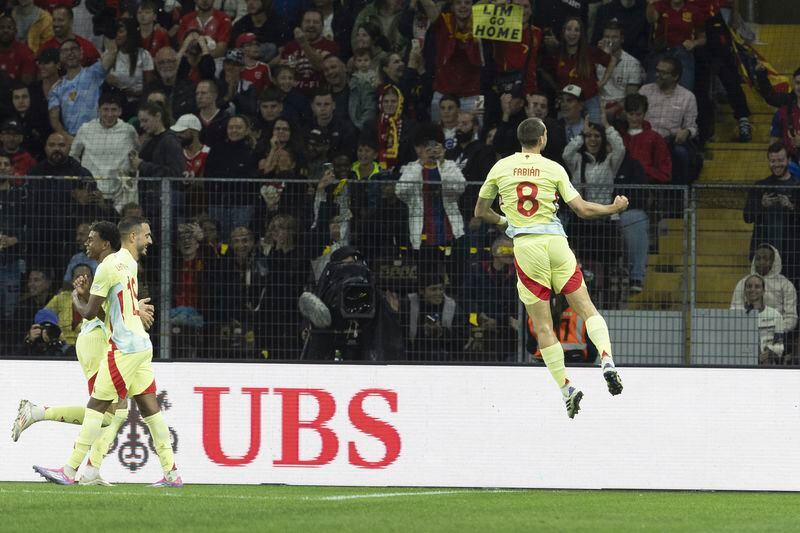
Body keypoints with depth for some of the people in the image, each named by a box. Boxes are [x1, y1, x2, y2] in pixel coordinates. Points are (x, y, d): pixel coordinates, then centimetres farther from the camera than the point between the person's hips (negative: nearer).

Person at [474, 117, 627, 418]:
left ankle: (566, 387, -3)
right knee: (586, 309, 7)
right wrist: (614, 209, 17)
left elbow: (480, 211, 16)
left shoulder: (501, 168, 6)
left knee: (542, 325, 3)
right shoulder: (553, 169, 1)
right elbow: (582, 209, 0)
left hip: (524, 245, 0)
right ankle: (607, 361, -16)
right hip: (555, 242, 0)